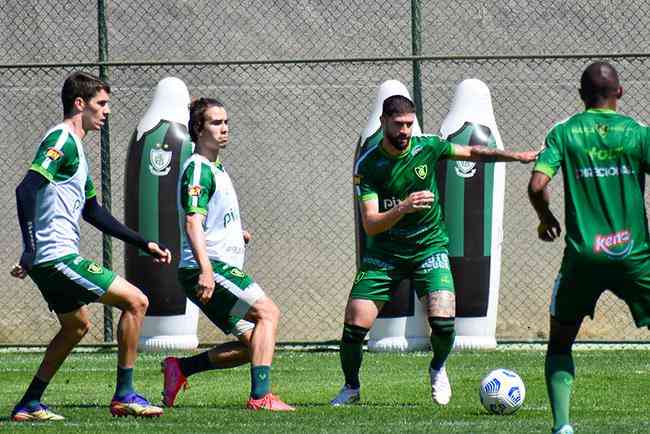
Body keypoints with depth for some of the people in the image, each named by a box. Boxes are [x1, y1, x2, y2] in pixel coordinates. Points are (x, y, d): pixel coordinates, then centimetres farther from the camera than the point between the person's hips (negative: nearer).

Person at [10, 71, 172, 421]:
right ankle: (123, 396, -3)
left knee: (77, 326, 27)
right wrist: (30, 252, -29)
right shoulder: (62, 140, -12)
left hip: (48, 261, 11)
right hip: (58, 258, -11)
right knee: (135, 301, -8)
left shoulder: (74, 146, 20)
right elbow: (26, 190, -24)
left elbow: (93, 212, 26)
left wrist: (144, 244, 25)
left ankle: (29, 405, 26)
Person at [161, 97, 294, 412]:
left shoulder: (216, 169, 21)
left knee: (251, 345, 8)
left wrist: (236, 233, 24)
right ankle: (261, 396, -25)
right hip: (209, 268, -10)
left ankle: (180, 368, 12)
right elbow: (192, 221, -22)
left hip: (218, 268, 10)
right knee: (267, 312, -18)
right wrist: (205, 270, -32)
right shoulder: (198, 169, -10)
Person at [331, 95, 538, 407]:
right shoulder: (367, 164, -14)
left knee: (443, 321, -20)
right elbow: (370, 225, -21)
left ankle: (438, 369, 13)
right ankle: (351, 387, 17)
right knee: (355, 326, -11)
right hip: (384, 252, -1)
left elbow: (473, 153, 13)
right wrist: (402, 208, -38)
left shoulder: (427, 147, -8)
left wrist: (517, 156, 5)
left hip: (429, 246, 1)